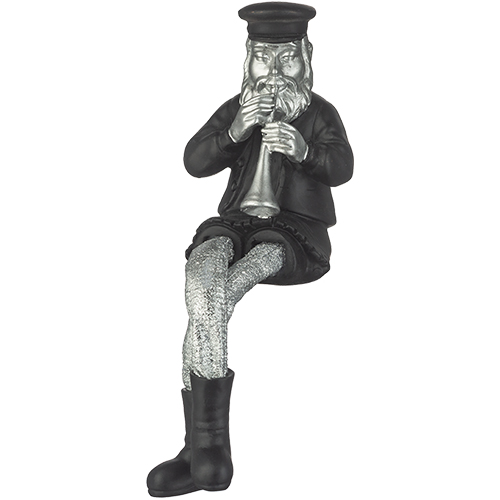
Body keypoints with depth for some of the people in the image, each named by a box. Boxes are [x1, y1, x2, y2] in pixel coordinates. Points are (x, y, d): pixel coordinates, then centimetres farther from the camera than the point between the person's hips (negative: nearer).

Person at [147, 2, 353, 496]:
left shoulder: (320, 113, 12)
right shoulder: (234, 109, 19)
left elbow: (341, 168, -7)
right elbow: (194, 162, 5)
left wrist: (303, 150, -28)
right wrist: (234, 133, -14)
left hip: (296, 234, -2)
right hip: (237, 223, 2)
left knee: (206, 301, -33)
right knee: (203, 273, -35)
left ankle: (200, 451, -33)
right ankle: (209, 450, -40)